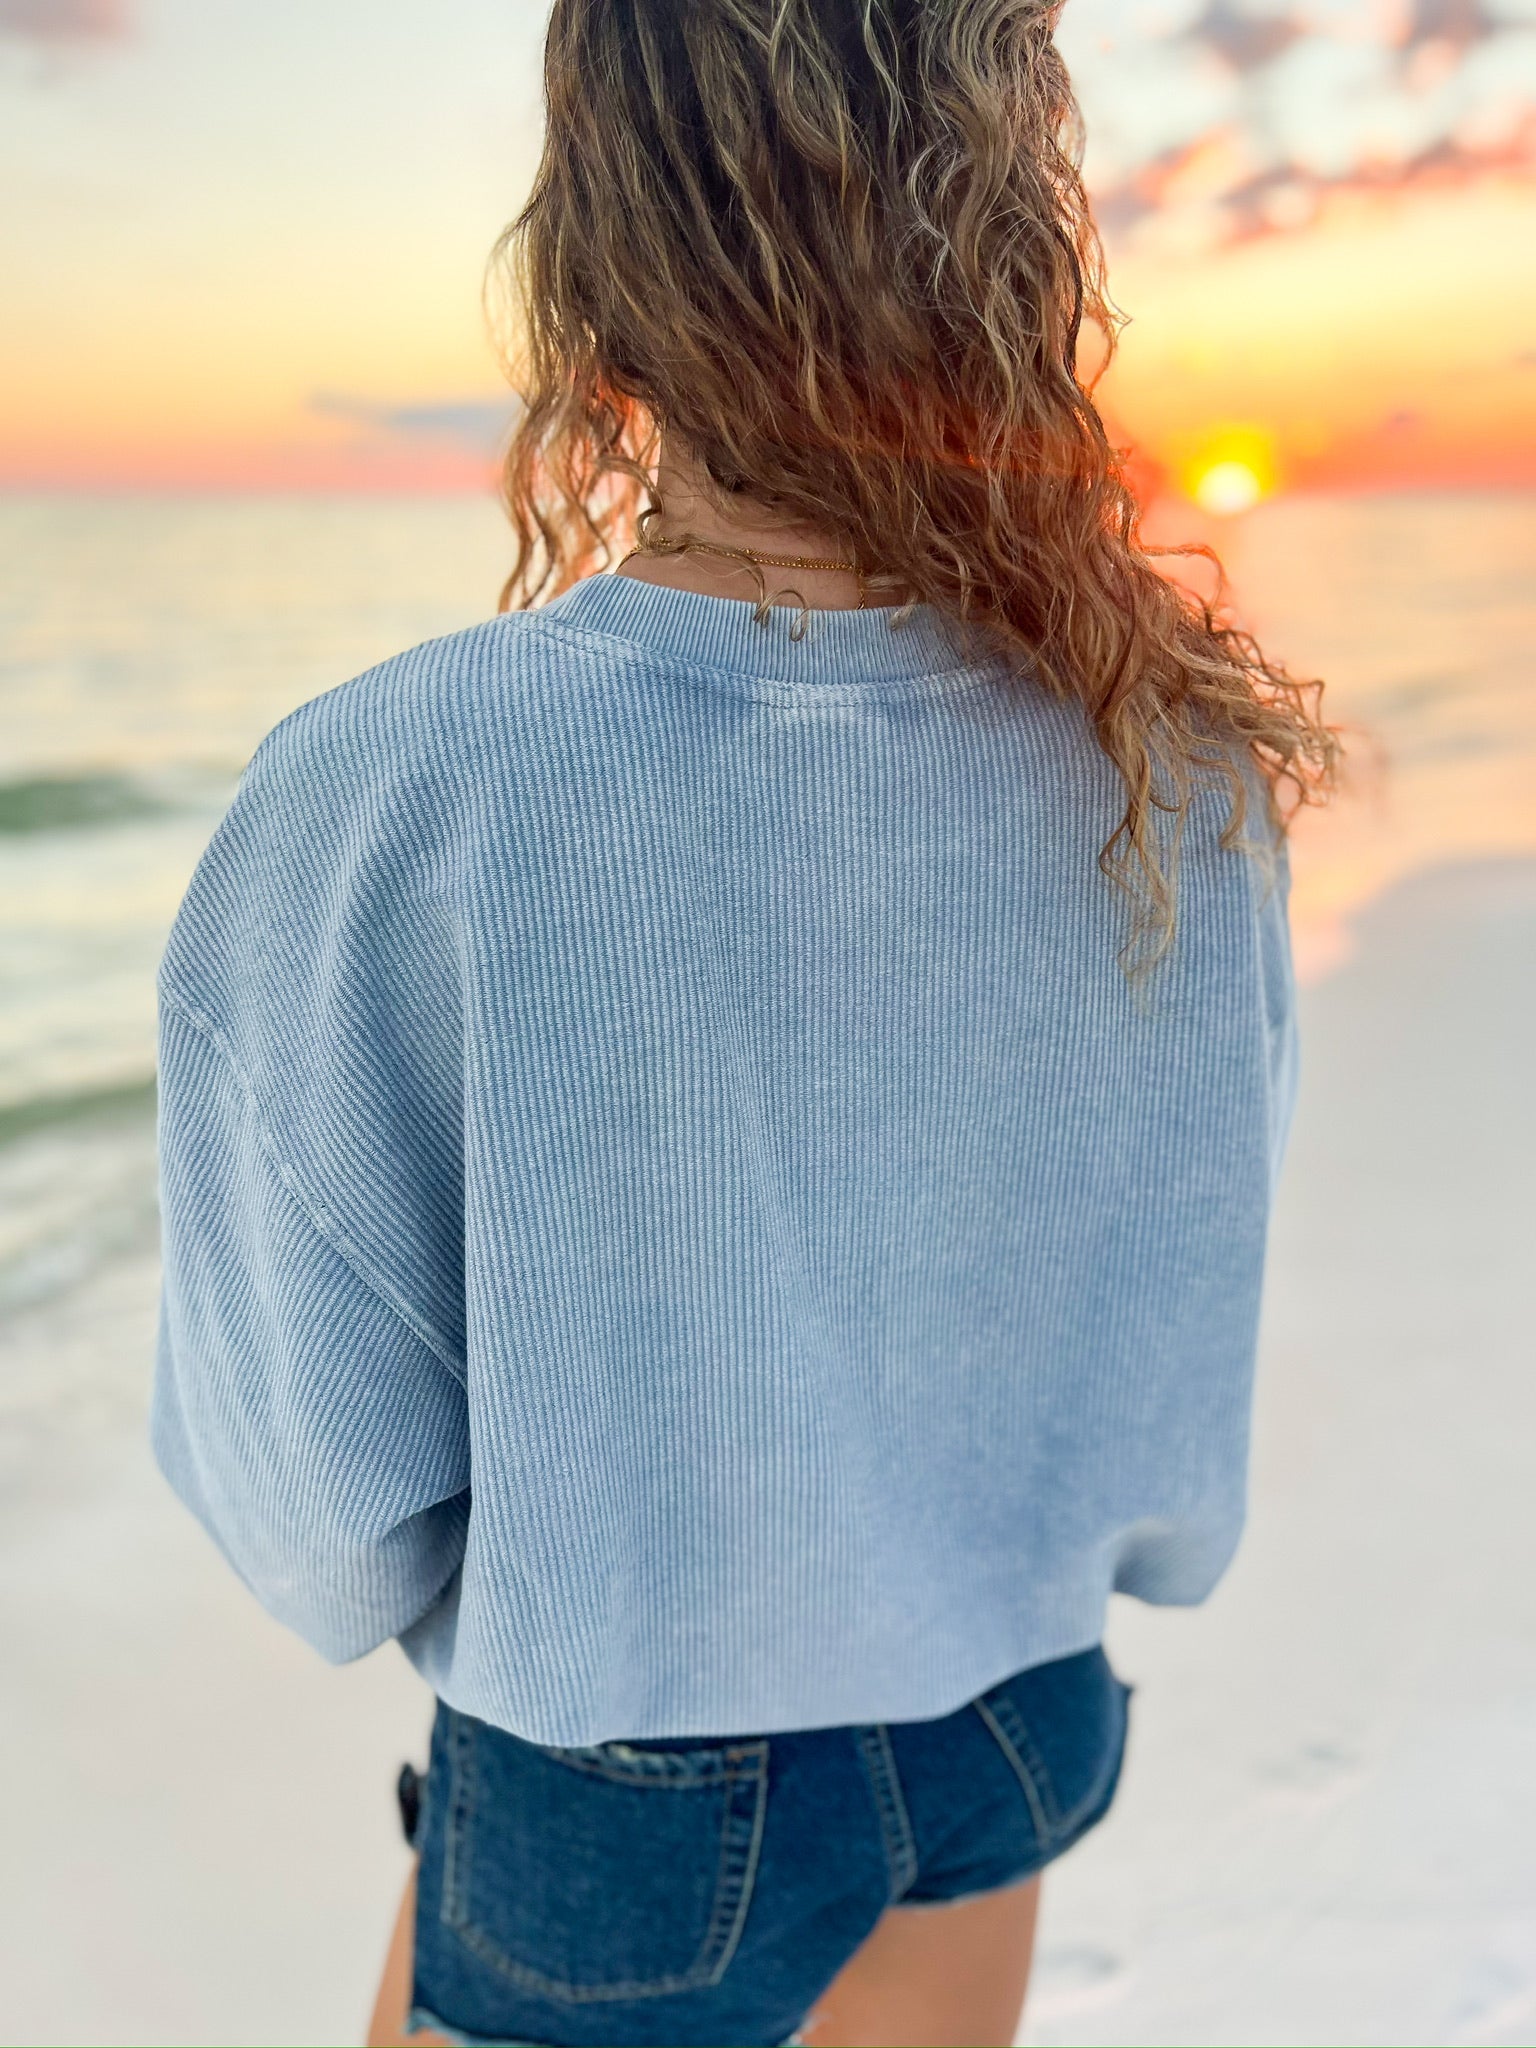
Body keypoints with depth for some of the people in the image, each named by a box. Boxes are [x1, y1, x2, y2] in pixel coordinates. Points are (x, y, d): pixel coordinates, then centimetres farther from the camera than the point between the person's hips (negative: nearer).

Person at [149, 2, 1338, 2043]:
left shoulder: (377, 803, -30)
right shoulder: (1177, 765, -16)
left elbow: (314, 1486, -19)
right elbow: (1163, 1292, -1)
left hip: (624, 1812, -3)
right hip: (1022, 1715, 5)